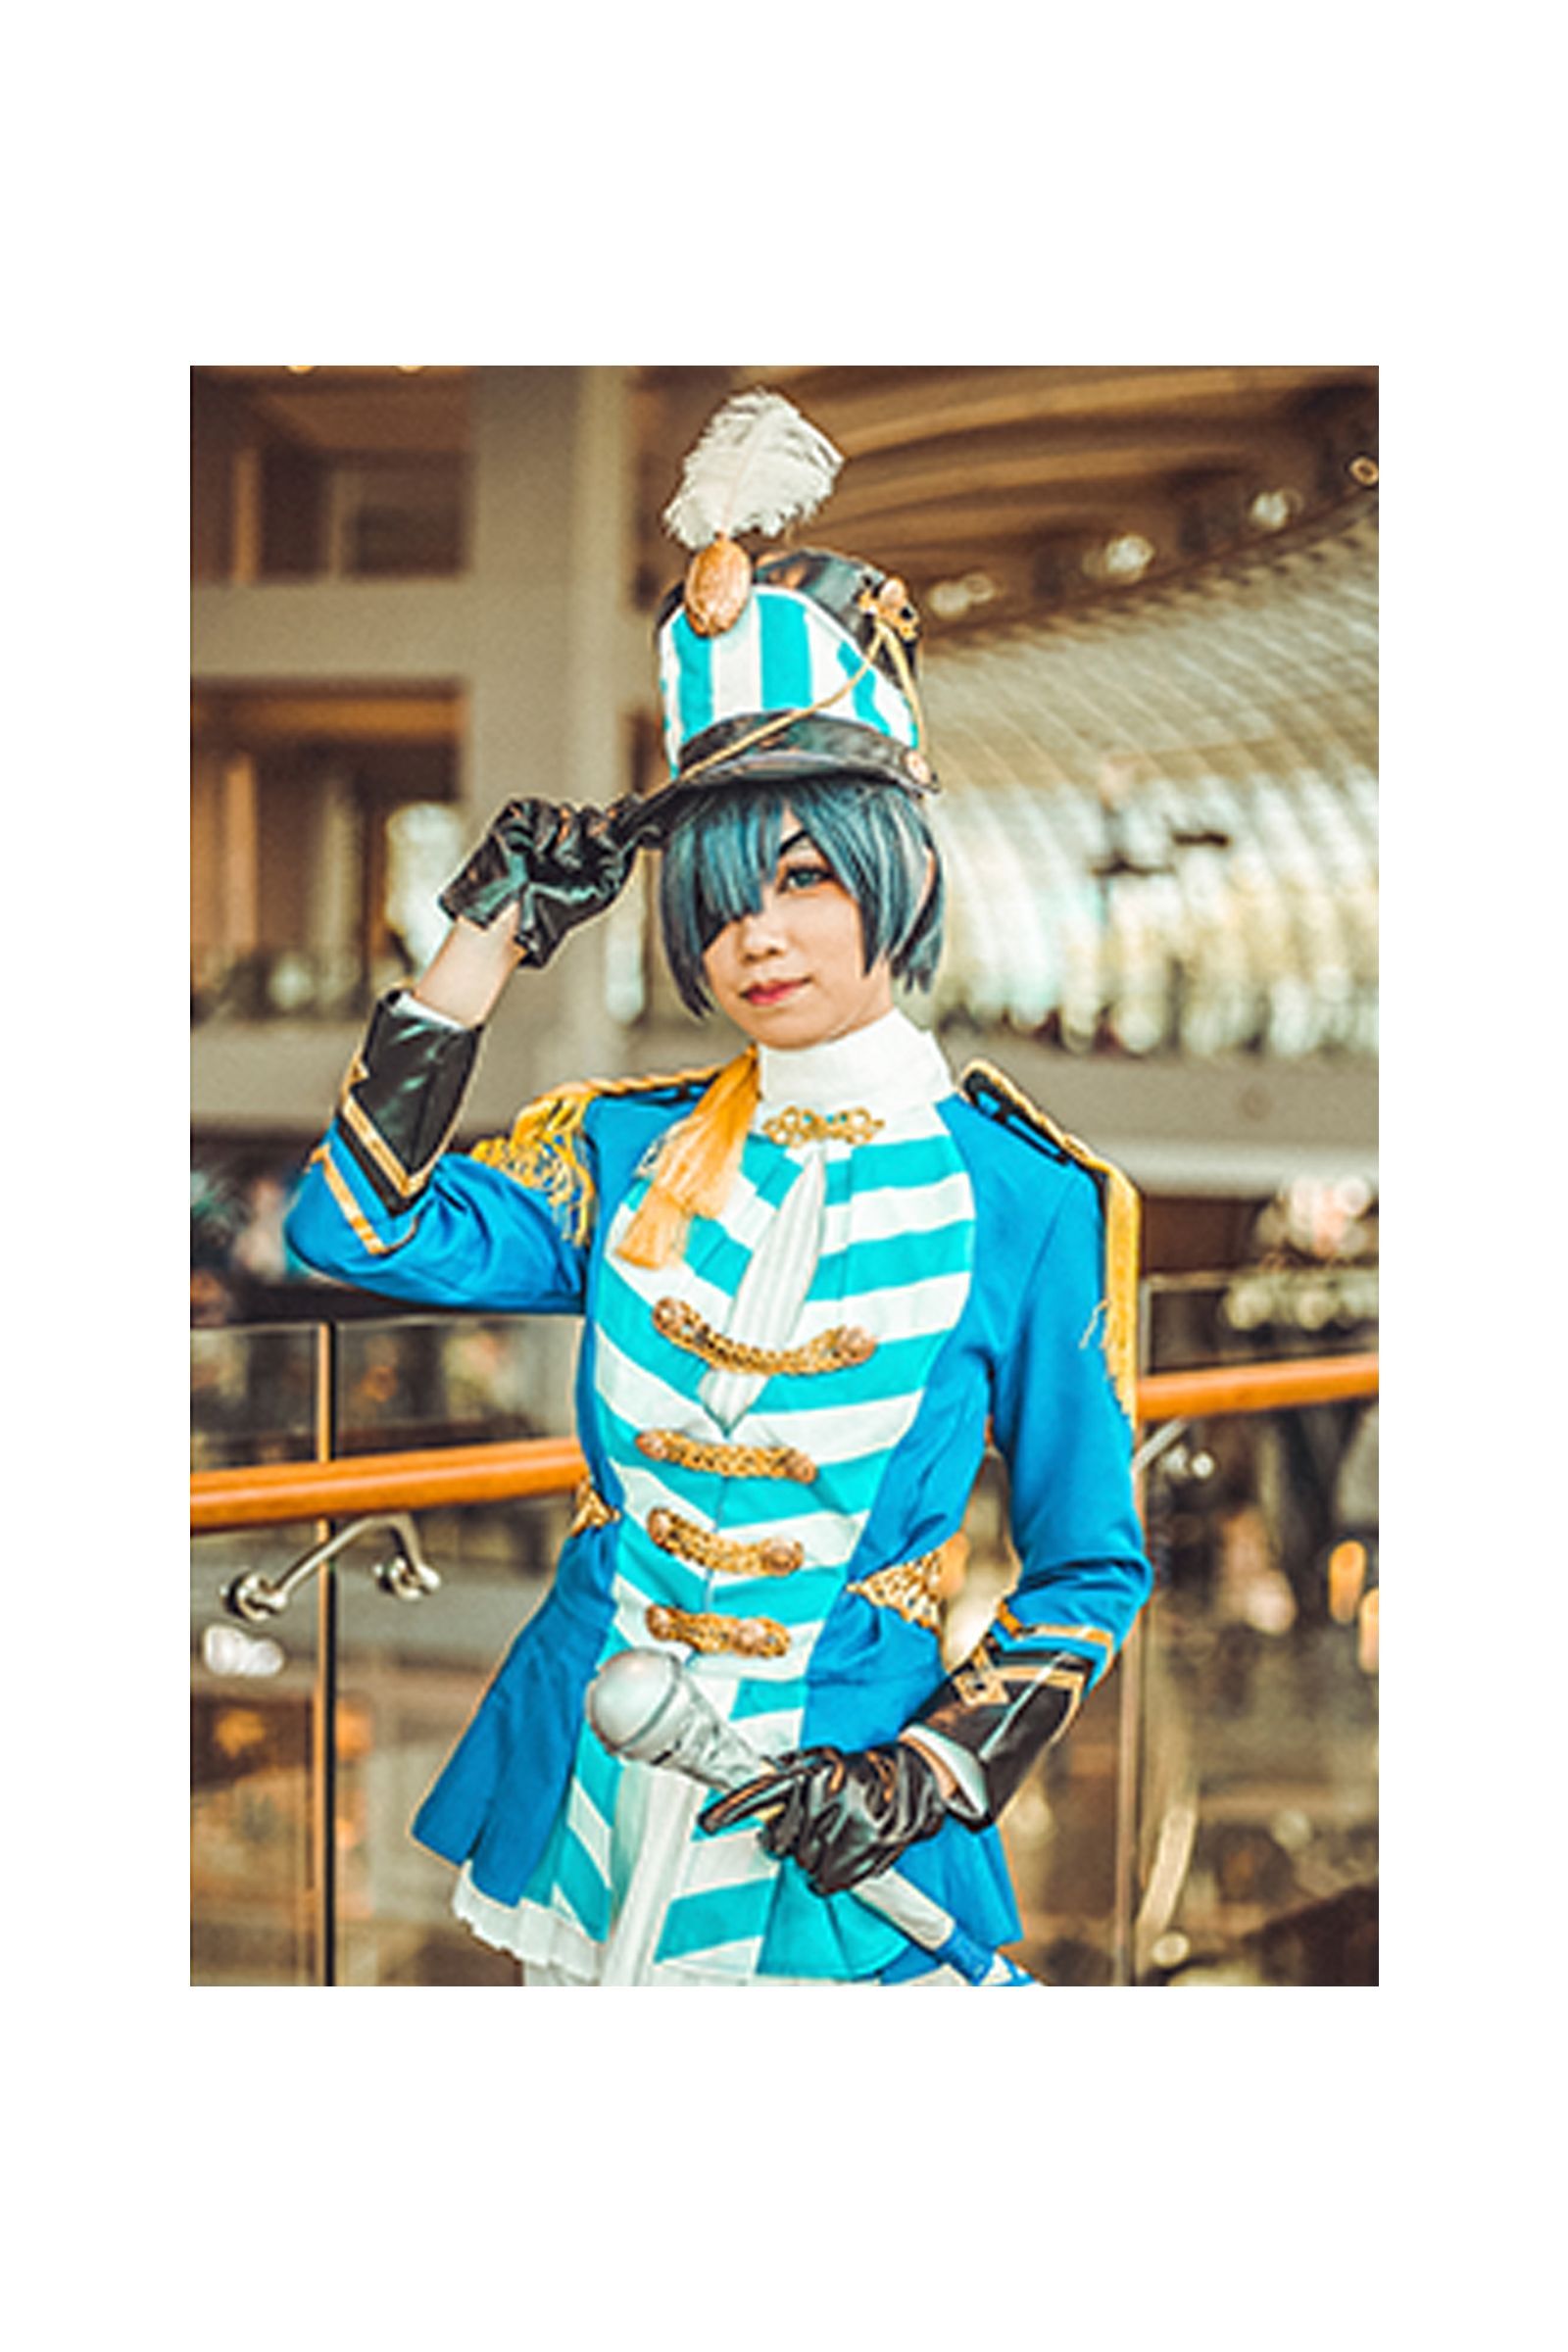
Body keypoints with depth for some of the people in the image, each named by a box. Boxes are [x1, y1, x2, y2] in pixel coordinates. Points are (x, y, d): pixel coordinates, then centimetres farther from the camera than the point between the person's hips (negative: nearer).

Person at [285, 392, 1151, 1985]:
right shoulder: (632, 1154, 3)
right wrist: (488, 948, -8)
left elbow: (1088, 1570, -1)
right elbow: (358, 1229, -11)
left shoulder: (1023, 1204, -7)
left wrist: (938, 1771, -14)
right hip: (584, 1791, 3)